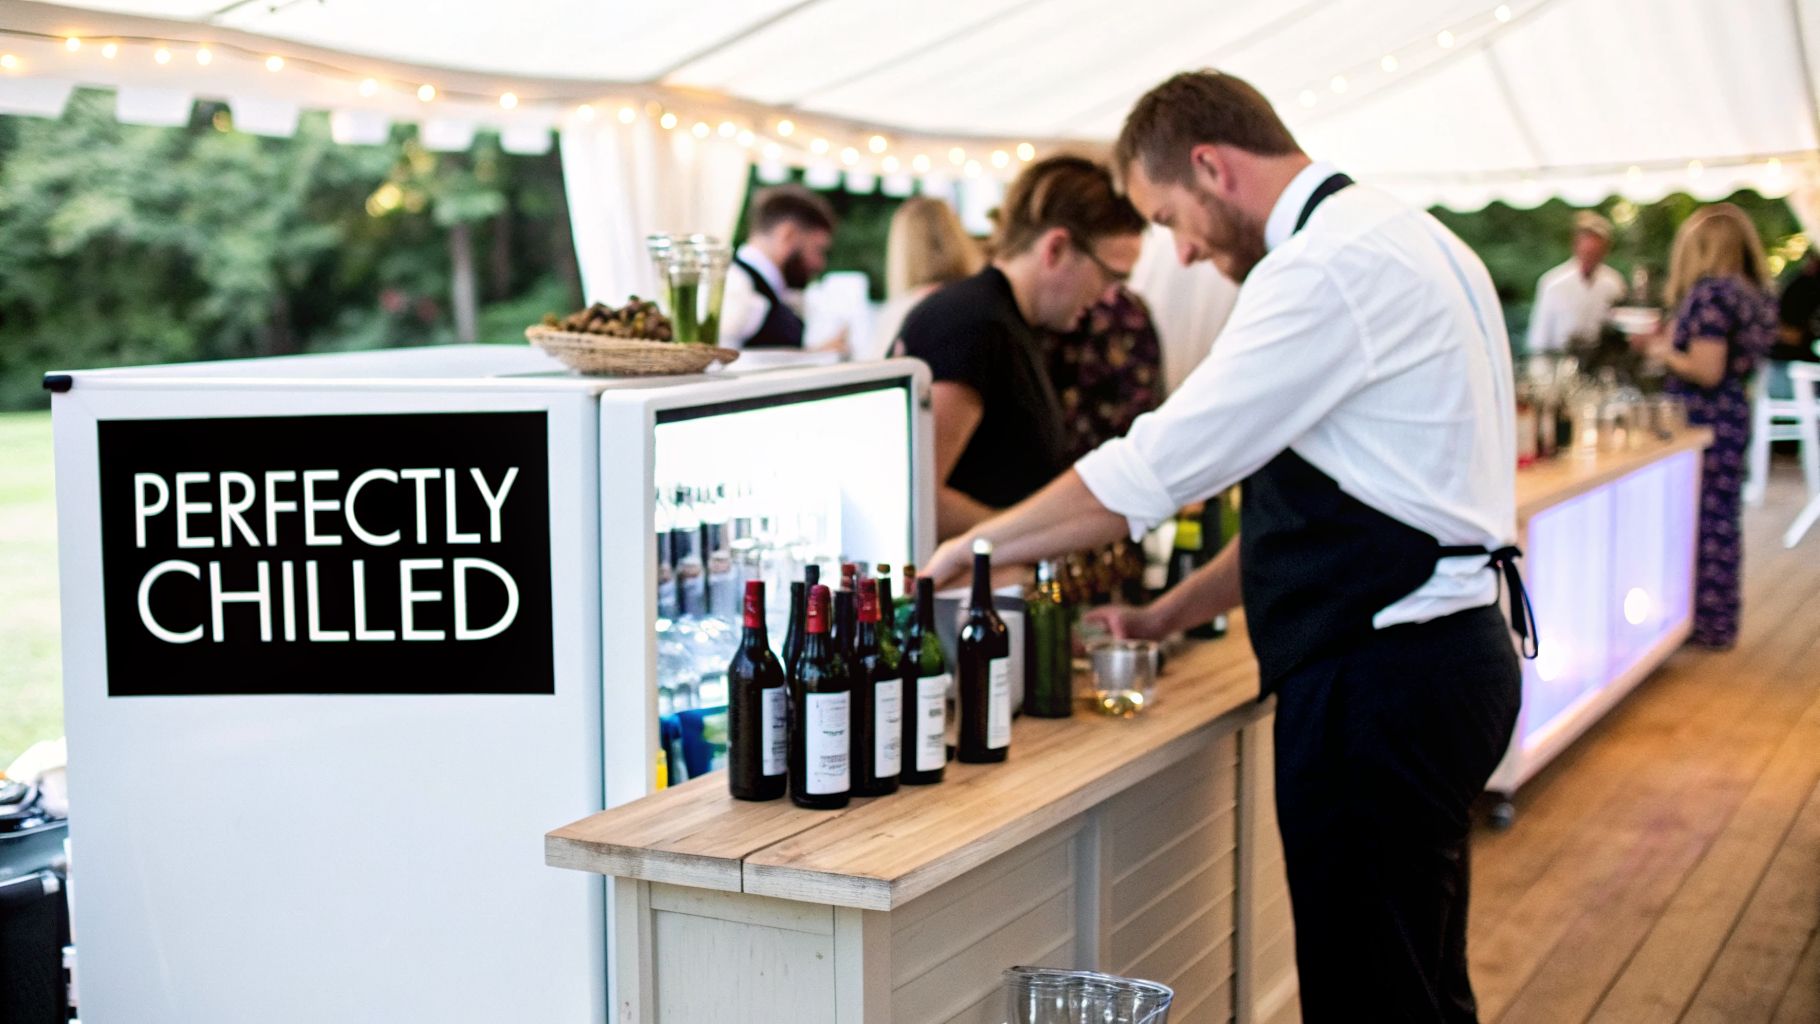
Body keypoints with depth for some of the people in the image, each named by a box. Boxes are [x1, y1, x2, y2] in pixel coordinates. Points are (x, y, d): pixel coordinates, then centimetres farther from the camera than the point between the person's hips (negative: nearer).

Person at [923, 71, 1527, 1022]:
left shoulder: (1329, 265, -17)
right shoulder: (1389, 237, 15)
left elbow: (1151, 470, -18)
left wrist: (971, 547, -5)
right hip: (1445, 650, 10)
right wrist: (1171, 613, 15)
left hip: (1381, 682, -10)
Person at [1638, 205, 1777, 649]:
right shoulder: (1751, 292, 10)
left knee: (1701, 520, 0)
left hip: (1705, 420, -9)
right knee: (1721, 518, 15)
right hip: (1733, 415, 9)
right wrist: (1671, 340, 17)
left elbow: (1707, 371, -23)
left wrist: (1664, 352, -8)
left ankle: (1708, 623, 8)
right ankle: (1720, 619, 24)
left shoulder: (1710, 292, -18)